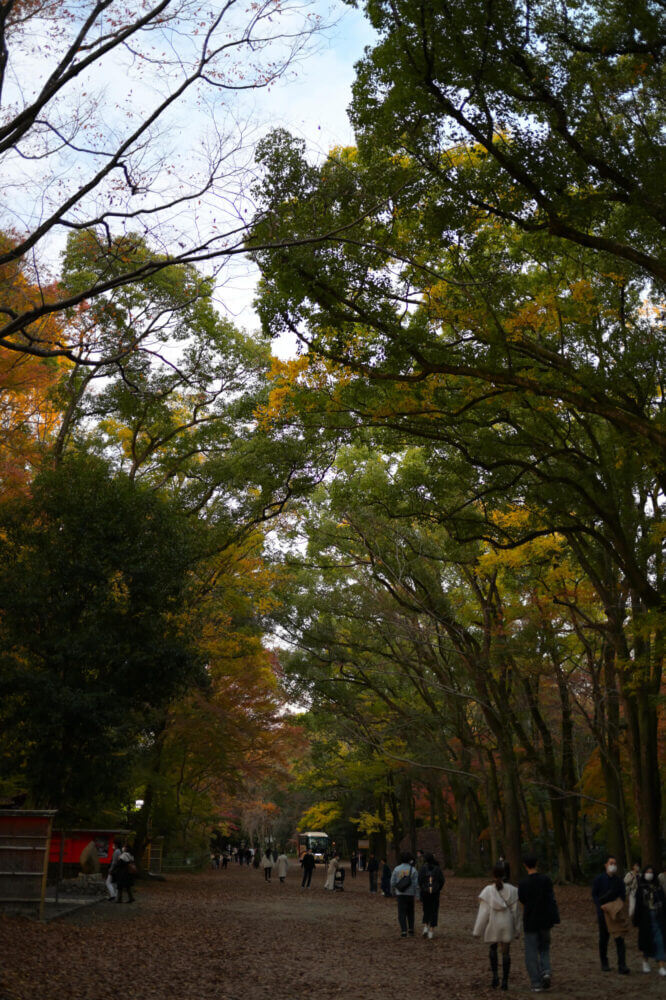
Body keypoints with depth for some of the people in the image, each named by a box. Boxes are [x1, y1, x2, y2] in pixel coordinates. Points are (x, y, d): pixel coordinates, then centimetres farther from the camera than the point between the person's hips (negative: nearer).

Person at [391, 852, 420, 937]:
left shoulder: (396, 869, -4)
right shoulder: (413, 870, -5)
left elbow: (393, 882, -1)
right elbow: (416, 884, -8)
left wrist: (393, 892, 15)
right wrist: (417, 895, -3)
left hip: (400, 894, -1)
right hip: (410, 894, 1)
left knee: (402, 913, 2)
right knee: (410, 912, 18)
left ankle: (404, 931, -6)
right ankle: (411, 929, 14)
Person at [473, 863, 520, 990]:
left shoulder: (487, 891, -13)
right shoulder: (511, 890, -8)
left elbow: (483, 913, -11)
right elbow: (514, 911, -1)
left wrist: (478, 930, -2)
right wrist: (516, 929, 11)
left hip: (492, 925, -1)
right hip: (507, 925, 1)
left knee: (492, 948, 23)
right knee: (506, 952, 11)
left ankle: (495, 975, 10)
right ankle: (505, 981, 10)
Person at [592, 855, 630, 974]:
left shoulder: (619, 880, 5)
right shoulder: (599, 879, -2)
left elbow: (623, 895, 10)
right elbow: (595, 895, -2)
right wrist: (601, 907, -13)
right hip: (603, 913, -1)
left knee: (620, 938, -9)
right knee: (604, 938, 9)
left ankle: (622, 966, -9)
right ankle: (604, 964, 23)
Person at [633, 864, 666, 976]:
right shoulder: (640, 888, 1)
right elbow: (637, 905, 0)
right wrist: (636, 920, -3)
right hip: (646, 919, 0)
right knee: (647, 940, 9)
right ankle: (646, 962, 33)